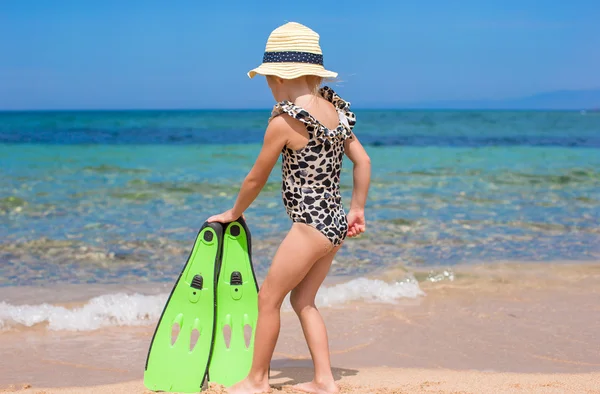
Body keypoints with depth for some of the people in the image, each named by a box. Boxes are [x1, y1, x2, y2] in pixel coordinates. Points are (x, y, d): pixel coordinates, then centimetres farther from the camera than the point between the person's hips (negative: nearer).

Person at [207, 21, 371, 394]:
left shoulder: (284, 121, -15)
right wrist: (357, 210, 19)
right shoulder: (335, 110, 5)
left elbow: (256, 179, -5)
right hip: (337, 223, 8)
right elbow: (363, 161, 9)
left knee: (269, 297, 7)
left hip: (311, 225, -8)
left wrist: (233, 214, 11)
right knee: (303, 300, 19)